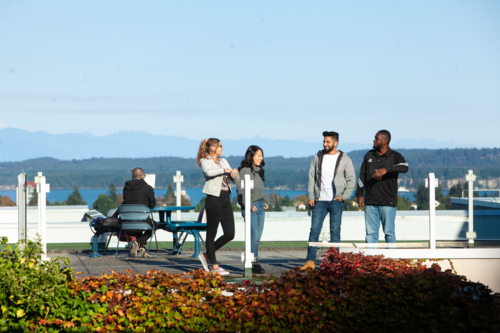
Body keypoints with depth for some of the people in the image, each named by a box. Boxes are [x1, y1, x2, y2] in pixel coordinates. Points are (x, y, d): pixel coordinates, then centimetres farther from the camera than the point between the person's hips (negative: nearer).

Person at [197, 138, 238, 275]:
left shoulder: (223, 161, 18)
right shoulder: (204, 161, -2)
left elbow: (233, 179, 17)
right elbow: (209, 172, -25)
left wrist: (234, 171, -5)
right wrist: (224, 170, -17)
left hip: (226, 199, 7)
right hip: (214, 199, -7)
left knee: (230, 234, 4)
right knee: (211, 233, 0)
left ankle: (207, 255, 20)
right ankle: (214, 266, 6)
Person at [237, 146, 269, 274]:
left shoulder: (259, 171, 17)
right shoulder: (244, 171, -8)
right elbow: (241, 190, -13)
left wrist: (266, 201, 11)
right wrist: (250, 205, -16)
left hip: (260, 206, 8)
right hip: (250, 207, -8)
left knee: (258, 236, 6)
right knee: (254, 236, -11)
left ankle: (251, 261, 10)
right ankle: (254, 263, -10)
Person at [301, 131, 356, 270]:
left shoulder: (344, 159, 2)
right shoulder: (318, 157, 8)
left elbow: (351, 180, 3)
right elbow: (311, 177, 9)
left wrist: (343, 196, -9)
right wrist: (310, 196, 0)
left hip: (336, 201, -2)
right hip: (320, 201, 2)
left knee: (335, 231, -1)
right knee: (314, 230, -5)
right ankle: (310, 261, -5)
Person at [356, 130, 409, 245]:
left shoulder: (395, 156, 0)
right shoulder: (369, 155, 14)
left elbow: (404, 167, -22)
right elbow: (362, 176, 17)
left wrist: (386, 169, -34)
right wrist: (359, 195, 9)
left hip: (388, 202, -4)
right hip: (370, 202, 4)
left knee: (389, 232, -1)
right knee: (371, 232, 2)